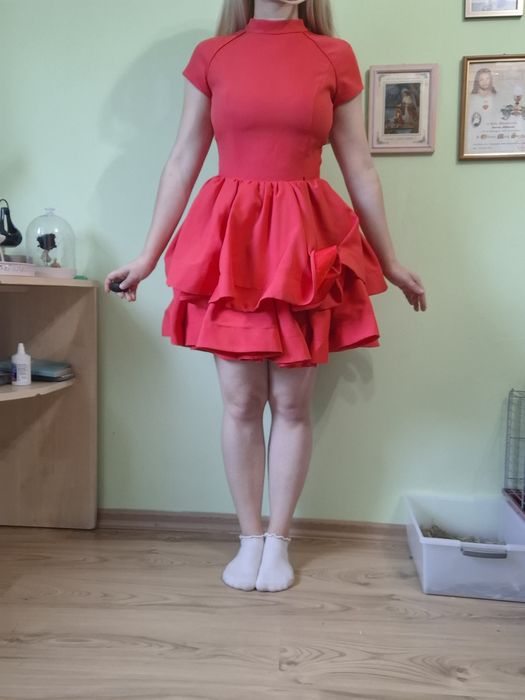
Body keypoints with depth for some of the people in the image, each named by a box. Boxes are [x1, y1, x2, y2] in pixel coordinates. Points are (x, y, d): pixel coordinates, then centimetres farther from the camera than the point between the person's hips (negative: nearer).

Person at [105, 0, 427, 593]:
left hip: (306, 247, 0)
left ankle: (278, 539, 24)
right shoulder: (210, 56, 8)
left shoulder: (335, 57, 7)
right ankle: (249, 538, 23)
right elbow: (182, 162, 7)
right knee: (240, 402, 4)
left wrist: (390, 261, 10)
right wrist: (148, 255, 5)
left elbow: (360, 171, 8)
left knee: (292, 403, 5)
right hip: (230, 245, 0)